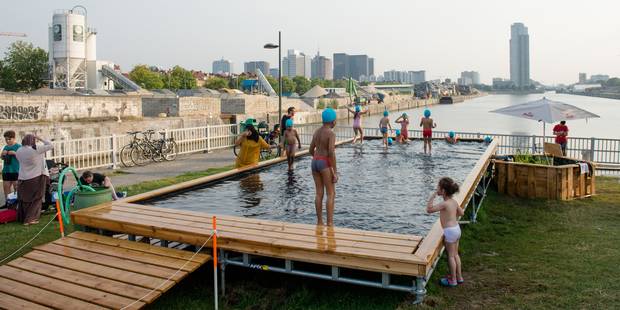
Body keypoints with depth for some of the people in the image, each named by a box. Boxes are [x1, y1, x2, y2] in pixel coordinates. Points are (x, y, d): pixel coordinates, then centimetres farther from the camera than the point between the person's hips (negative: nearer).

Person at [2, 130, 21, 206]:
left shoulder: (19, 146, -5)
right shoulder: (5, 147, 14)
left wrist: (14, 153, -21)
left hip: (15, 171, -6)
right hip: (6, 170, 6)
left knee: (16, 187, -1)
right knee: (6, 186, 9)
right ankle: (7, 202, 19)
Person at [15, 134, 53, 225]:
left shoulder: (18, 151, 2)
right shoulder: (36, 149, -16)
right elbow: (50, 145, -9)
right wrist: (41, 139, -1)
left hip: (22, 179, 5)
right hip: (36, 178, -5)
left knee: (24, 199, 17)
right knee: (36, 199, 6)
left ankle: (22, 218, 28)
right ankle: (30, 219, 3)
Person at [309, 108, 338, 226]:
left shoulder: (317, 132, 11)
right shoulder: (331, 133, -13)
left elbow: (311, 150, 16)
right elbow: (331, 153, -21)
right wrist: (335, 172, -17)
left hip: (314, 162, 7)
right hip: (326, 164, -7)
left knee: (319, 193, 11)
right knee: (331, 194, 0)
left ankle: (319, 222, 15)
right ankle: (330, 223, -1)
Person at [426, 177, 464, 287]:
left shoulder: (444, 204, -20)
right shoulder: (454, 202, 5)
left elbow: (429, 209, -21)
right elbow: (461, 213, 18)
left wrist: (432, 197, -18)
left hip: (450, 231, -8)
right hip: (457, 229, 8)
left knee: (451, 256, 3)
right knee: (455, 254, 18)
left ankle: (453, 280, 13)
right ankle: (459, 277, 28)